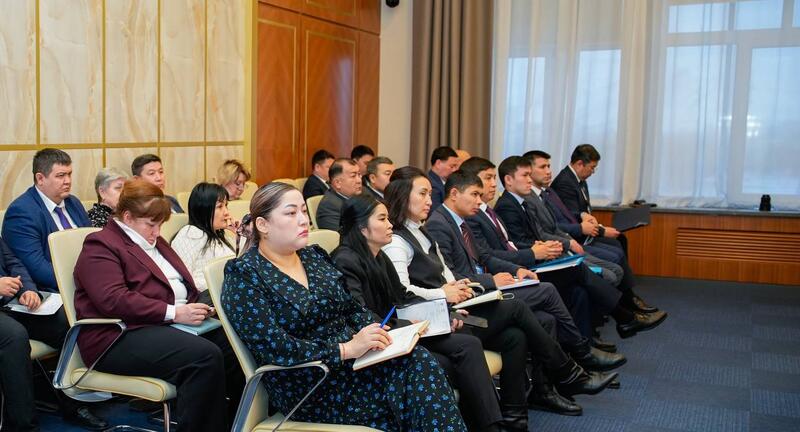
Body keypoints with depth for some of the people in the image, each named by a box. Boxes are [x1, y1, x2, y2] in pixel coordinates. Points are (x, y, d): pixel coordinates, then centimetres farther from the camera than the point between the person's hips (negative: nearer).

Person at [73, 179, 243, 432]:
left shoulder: (154, 242, 23)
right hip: (120, 339, -8)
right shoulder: (100, 247, -3)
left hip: (168, 325, 8)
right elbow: (114, 300, -18)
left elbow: (182, 286, 27)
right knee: (205, 356, -32)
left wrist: (197, 307, 4)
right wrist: (173, 313, -22)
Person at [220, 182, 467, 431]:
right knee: (416, 367, -24)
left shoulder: (315, 257, 13)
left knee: (419, 360, -23)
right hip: (308, 389, -6)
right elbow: (275, 349, -17)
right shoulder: (244, 275, -8)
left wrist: (372, 331, -8)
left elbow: (353, 309, 15)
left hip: (352, 362, 6)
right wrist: (347, 348, -22)